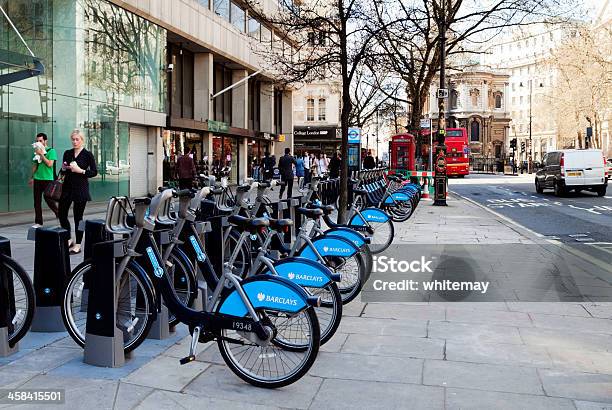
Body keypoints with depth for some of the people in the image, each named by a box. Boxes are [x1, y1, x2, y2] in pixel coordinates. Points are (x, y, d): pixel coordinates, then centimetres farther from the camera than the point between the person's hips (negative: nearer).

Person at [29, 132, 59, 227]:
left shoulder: (51, 151, -3)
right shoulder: (37, 151, 13)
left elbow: (50, 164, -15)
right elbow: (34, 165, 19)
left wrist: (41, 154, -13)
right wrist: (32, 177, 15)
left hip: (47, 179, -6)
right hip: (37, 179, 6)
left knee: (49, 200, -7)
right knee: (37, 201, 6)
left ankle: (59, 213, 17)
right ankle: (38, 222, 12)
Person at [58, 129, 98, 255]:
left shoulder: (87, 154, -4)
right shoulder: (67, 153, 10)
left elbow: (94, 172, -5)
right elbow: (63, 171, 18)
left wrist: (80, 170, -17)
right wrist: (63, 168, -4)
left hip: (80, 189, -5)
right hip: (67, 187, 5)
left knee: (78, 216, 0)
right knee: (61, 214, 3)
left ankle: (78, 245, 9)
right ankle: (68, 240, 21)